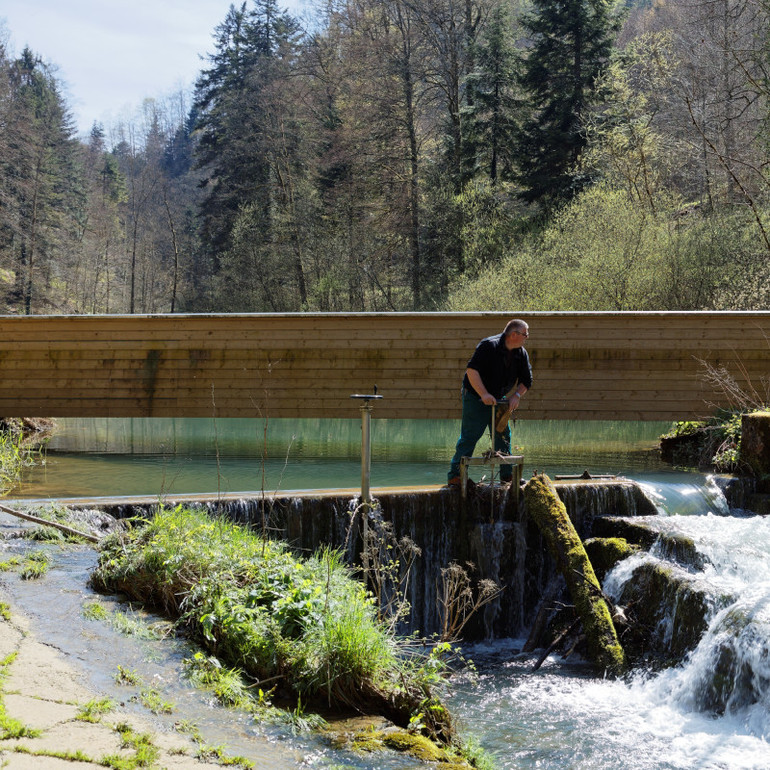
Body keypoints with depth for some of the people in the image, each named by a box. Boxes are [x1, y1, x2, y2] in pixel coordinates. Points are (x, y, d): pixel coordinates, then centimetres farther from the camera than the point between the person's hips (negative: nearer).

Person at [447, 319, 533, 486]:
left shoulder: (521, 354, 0)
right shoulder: (489, 346, -22)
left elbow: (526, 381, 8)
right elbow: (472, 370, -28)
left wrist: (517, 395, -11)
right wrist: (484, 394, -33)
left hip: (498, 400, 7)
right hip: (475, 397, -7)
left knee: (503, 435, 8)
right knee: (470, 436, -10)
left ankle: (507, 474, 19)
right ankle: (454, 475, -7)